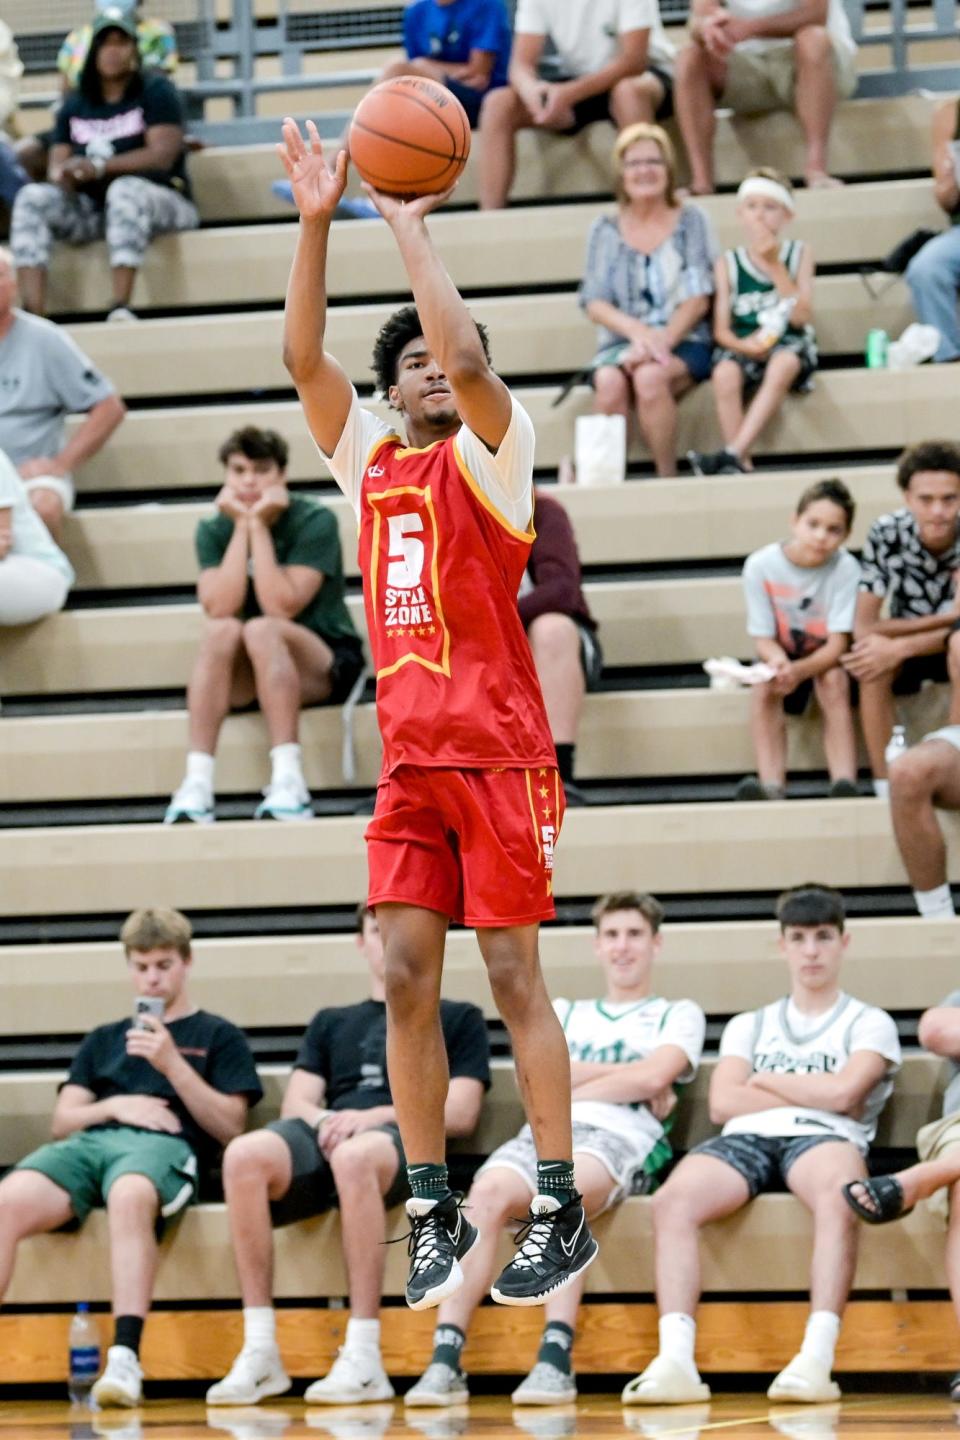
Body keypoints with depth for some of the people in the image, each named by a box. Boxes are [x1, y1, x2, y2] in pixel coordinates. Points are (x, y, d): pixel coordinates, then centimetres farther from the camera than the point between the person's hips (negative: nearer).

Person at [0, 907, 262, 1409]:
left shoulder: (218, 1036, 21)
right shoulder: (103, 1041, 33)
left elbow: (229, 1127, 9)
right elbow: (62, 1122, 25)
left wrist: (172, 1064, -3)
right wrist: (114, 1107, 5)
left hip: (166, 1145, -3)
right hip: (89, 1141, 4)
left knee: (130, 1193, -43)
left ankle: (125, 1358, -52)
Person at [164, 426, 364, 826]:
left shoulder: (314, 521, -12)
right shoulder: (214, 530, -1)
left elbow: (280, 607, -24)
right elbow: (219, 608, -18)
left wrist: (259, 526, -21)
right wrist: (242, 527, -18)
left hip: (324, 666, -3)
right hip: (248, 676, 3)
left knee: (261, 630, -33)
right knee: (221, 630, -29)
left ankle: (288, 779, -41)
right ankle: (196, 784, -38)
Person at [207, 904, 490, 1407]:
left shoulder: (458, 1020, 22)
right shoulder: (331, 1023, 33)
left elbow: (460, 1113, 8)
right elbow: (295, 1104, 19)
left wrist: (375, 1116, -8)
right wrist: (325, 1120, -6)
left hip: (407, 1141, -3)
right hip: (323, 1136, 3)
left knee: (353, 1156, -43)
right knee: (245, 1154, -34)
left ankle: (363, 1357, -44)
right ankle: (260, 1352, -35)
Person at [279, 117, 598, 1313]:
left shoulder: (491, 455, 0)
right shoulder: (368, 461, 13)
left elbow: (469, 356, -19)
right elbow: (302, 356, 4)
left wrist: (409, 229, -14)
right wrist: (317, 221, -4)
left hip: (499, 751, -5)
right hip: (407, 755, 5)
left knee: (512, 974, -4)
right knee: (406, 979, 0)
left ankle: (561, 1213, 1)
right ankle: (431, 1213, 6)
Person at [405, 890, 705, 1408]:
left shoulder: (679, 1015, 21)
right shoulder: (563, 1012, 31)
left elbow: (654, 1076, -1)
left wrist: (572, 1082, 5)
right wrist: (628, 1080, 5)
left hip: (620, 1138, -3)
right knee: (487, 1192, -32)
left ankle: (556, 1359, -46)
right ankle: (445, 1360, -42)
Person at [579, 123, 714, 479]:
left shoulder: (690, 221, 7)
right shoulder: (606, 230, 10)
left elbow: (698, 299, -1)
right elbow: (595, 303, 3)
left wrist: (661, 340, -17)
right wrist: (638, 331, -18)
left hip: (682, 343, -1)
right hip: (621, 342, 1)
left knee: (650, 376, -35)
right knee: (610, 382, -34)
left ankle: (668, 477, -26)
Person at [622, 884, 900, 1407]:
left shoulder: (868, 1024, 18)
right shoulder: (749, 1025, 28)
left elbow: (843, 1093, -2)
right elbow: (723, 1102, 10)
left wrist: (766, 1080, 10)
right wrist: (816, 1095, 5)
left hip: (823, 1140, -3)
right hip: (746, 1141, 3)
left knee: (839, 1191, -42)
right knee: (673, 1199, -32)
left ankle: (817, 1358, -52)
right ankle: (675, 1359, -43)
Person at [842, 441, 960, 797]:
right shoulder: (886, 534, -19)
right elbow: (864, 627, -18)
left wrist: (899, 649, -37)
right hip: (903, 650, 1)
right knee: (872, 657, -32)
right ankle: (884, 784, -24)